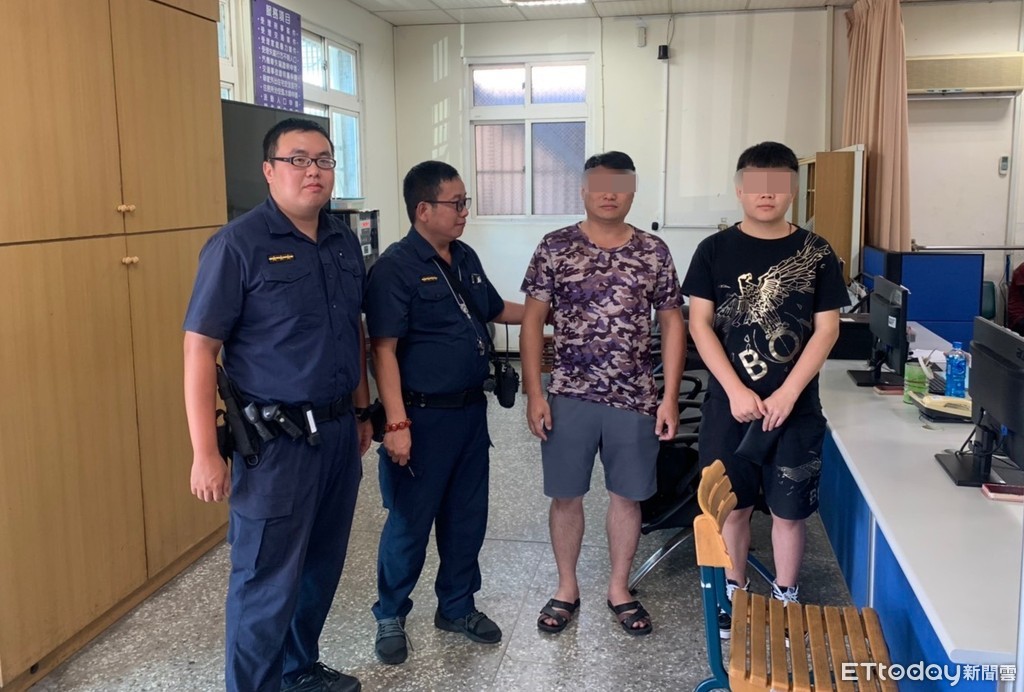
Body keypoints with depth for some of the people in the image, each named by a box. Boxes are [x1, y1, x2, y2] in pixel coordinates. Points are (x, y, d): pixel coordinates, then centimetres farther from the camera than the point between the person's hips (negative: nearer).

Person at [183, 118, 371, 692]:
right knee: (268, 581, 4)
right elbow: (200, 349, -14)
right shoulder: (238, 245, -12)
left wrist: (362, 410, 18)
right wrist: (206, 454, -16)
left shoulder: (344, 242, 7)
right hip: (276, 441, -6)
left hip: (339, 432, 7)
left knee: (323, 566, 19)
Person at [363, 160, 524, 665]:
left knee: (467, 515, 16)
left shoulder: (466, 258, 9)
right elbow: (384, 350, -19)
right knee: (410, 521, 5)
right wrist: (396, 423, -23)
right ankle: (390, 617, 24)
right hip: (423, 416, -7)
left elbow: (497, 310, 25)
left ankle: (457, 606, 34)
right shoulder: (395, 267, -15)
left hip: (471, 410, 8)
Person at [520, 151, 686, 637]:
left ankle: (619, 590, 29)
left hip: (635, 399, 1)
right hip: (569, 396, -1)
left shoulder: (653, 252, 1)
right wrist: (534, 394, -7)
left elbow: (672, 323, 4)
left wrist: (670, 397, -2)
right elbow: (532, 321, -1)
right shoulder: (555, 247, -2)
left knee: (627, 496, 11)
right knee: (565, 496, 9)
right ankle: (566, 590, 28)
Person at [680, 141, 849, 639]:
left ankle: (785, 598, 28)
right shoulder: (715, 250, -1)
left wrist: (786, 394, -12)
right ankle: (733, 592, 30)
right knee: (733, 505, 11)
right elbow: (700, 324, -4)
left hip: (796, 407, 0)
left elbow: (826, 330, -2)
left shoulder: (816, 253, -1)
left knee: (789, 509, 9)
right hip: (730, 404, 0)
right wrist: (737, 391, -13)